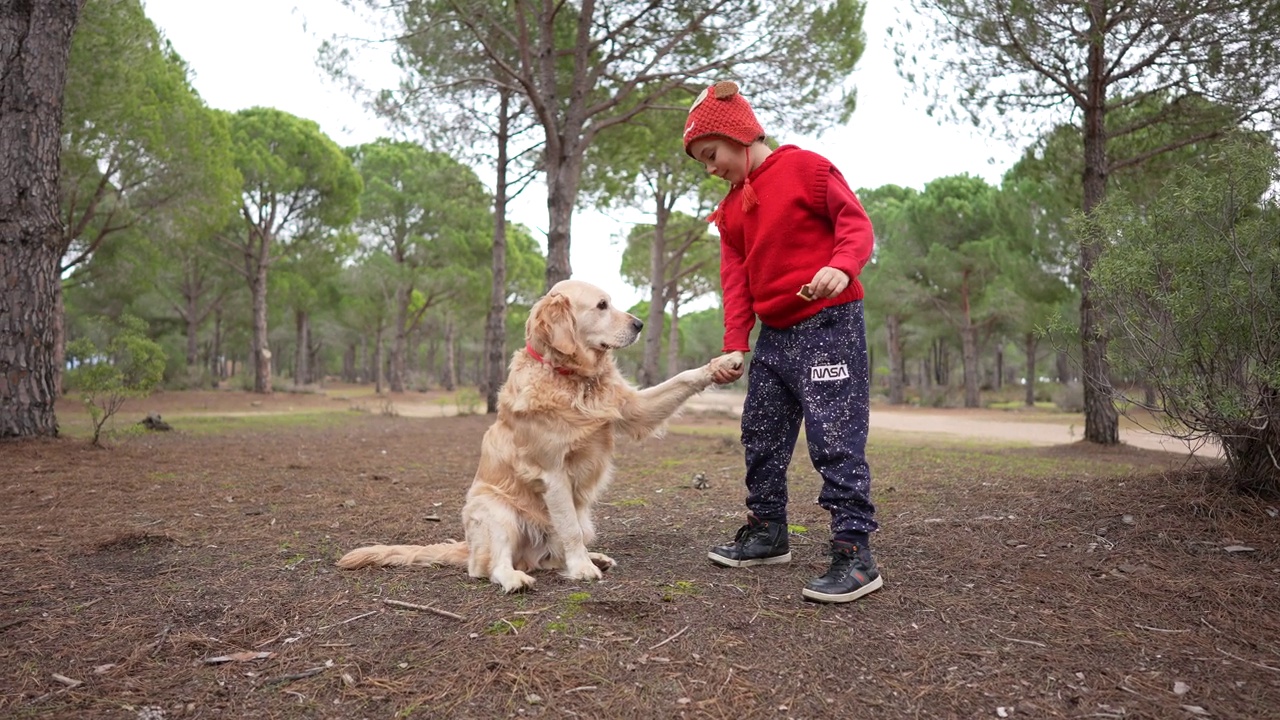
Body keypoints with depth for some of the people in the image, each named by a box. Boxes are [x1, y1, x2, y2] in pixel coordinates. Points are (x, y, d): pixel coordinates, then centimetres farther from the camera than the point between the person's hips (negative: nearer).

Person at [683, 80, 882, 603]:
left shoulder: (806, 167, -4)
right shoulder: (731, 207, 16)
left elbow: (855, 222, -9)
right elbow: (736, 280, 10)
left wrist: (840, 266, -29)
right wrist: (734, 346, 1)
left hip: (828, 325, -8)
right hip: (773, 335, 8)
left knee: (835, 442, -11)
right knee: (761, 438, 13)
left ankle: (855, 557, -5)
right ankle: (766, 535, 28)